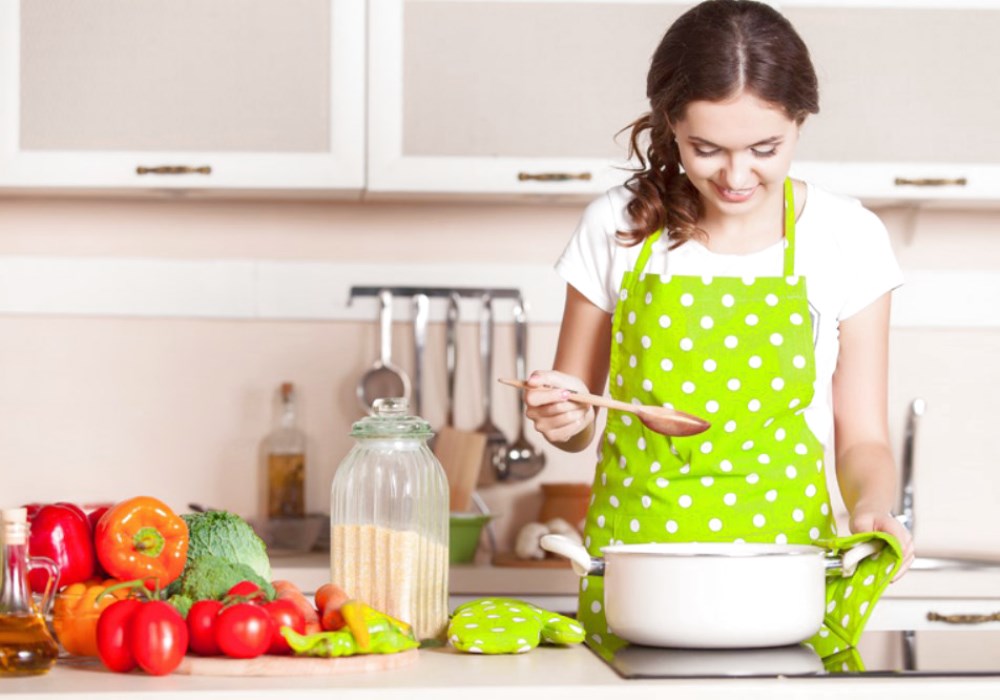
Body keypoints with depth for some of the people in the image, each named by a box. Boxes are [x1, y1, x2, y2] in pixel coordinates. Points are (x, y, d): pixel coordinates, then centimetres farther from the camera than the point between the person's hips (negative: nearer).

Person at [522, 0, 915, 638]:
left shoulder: (847, 238, 2)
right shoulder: (619, 226, 3)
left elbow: (861, 438, 7)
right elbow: (575, 424, 13)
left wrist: (873, 507, -13)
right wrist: (565, 417, -8)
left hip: (783, 556, -1)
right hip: (633, 545, 1)